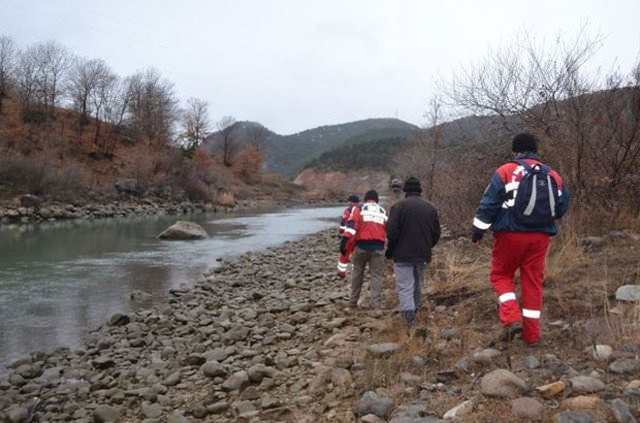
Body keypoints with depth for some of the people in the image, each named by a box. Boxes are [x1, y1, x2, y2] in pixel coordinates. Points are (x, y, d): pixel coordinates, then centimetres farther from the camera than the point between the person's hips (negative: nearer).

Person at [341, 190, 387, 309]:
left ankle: (353, 301, 19)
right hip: (378, 247, 1)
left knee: (357, 272, 13)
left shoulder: (359, 209, 6)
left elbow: (352, 225, -9)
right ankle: (376, 304, -2)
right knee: (377, 275, 5)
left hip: (361, 245, -1)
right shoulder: (383, 211, 17)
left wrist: (345, 240, -15)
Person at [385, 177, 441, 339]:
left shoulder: (399, 206, -10)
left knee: (405, 288, -5)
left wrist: (390, 252, 1)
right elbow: (436, 234, 7)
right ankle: (414, 318, 32)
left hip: (403, 256, -5)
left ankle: (411, 323, -17)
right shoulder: (431, 207, 6)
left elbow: (391, 233, -14)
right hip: (423, 256, 5)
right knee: (417, 287, 19)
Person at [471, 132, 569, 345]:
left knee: (501, 275, 14)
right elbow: (561, 207, 13)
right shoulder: (553, 175, 8)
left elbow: (488, 203, -8)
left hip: (510, 234, -3)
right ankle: (531, 333, 15)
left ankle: (511, 318, -5)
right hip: (540, 236, 4)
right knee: (533, 281, 11)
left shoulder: (505, 171, -5)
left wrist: (478, 229, 0)